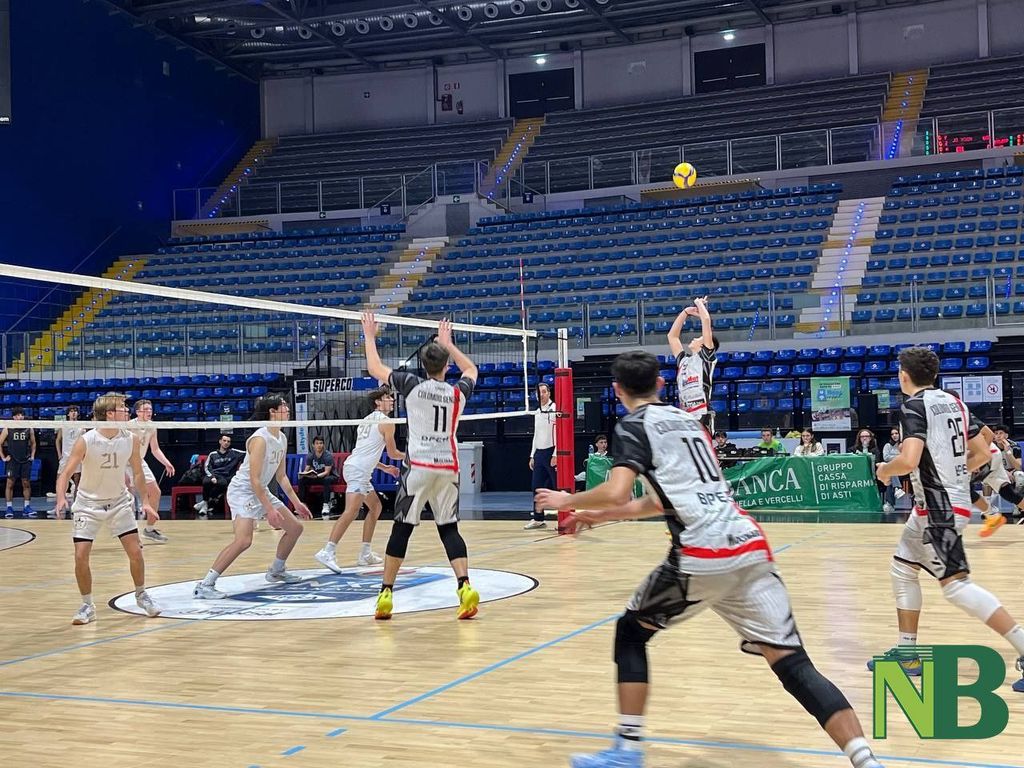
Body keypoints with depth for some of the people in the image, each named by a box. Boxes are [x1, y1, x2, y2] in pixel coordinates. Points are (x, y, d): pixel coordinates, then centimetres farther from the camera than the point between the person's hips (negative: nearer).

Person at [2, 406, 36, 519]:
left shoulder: (29, 429, 4)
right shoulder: (7, 429, -2)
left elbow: (33, 443, 16)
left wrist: (32, 455, 8)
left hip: (26, 461, 2)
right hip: (12, 461, -2)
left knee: (26, 483, 3)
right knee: (10, 483, -2)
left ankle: (27, 507, 10)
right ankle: (9, 508, 2)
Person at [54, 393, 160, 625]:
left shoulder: (131, 440, -10)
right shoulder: (85, 441, -20)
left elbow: (138, 473, 5)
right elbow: (66, 473, -19)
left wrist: (145, 501, 2)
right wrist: (61, 497, -36)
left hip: (119, 502, 2)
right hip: (88, 504, -2)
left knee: (135, 552, -3)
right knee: (81, 556, -10)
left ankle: (141, 595, 22)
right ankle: (87, 605, 10)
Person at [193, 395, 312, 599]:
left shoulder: (282, 439, 6)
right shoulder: (260, 439, -21)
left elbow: (281, 476, 16)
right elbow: (254, 479, -24)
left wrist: (296, 502, 13)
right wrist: (269, 509, -26)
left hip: (261, 491, 10)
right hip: (242, 490, -9)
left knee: (295, 527, 11)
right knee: (243, 540, -26)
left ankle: (276, 571, 30)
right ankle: (205, 586, -21)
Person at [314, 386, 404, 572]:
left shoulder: (367, 420, 24)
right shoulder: (386, 422, -2)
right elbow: (393, 453, 3)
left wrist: (385, 468, 35)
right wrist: (406, 456, 24)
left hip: (358, 470, 10)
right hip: (358, 470, -10)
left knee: (375, 507, 19)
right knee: (352, 510, -21)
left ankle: (365, 553, 18)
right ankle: (328, 552, -33)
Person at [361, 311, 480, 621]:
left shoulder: (412, 385, -2)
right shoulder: (458, 392, 7)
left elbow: (375, 368, 10)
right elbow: (471, 369, 31)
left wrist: (370, 336, 23)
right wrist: (447, 343, 37)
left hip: (418, 467, -2)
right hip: (448, 468, 2)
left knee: (402, 528, 4)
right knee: (449, 528, 7)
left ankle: (386, 594, 5)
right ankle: (465, 587, -11)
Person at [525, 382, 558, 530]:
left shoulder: (555, 409, -8)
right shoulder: (537, 412, 17)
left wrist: (556, 455, -20)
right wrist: (532, 456, 18)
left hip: (551, 452, -8)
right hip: (539, 453, 8)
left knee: (558, 487, -5)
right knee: (536, 487, 7)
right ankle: (538, 519, 14)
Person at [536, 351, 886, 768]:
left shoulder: (634, 426, 5)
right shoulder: (688, 420, 27)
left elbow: (615, 492, -10)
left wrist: (568, 500, 10)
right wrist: (606, 514, 40)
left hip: (702, 557, -6)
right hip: (752, 547, 6)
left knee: (630, 631, 17)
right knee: (792, 662, 2)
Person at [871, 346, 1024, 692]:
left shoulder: (913, 406, -15)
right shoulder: (953, 402, 10)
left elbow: (909, 461, -27)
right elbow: (981, 453, 14)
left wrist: (884, 470, -6)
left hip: (938, 508, -10)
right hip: (953, 500, 10)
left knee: (956, 585, -10)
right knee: (902, 570, 17)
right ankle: (907, 655, 20)